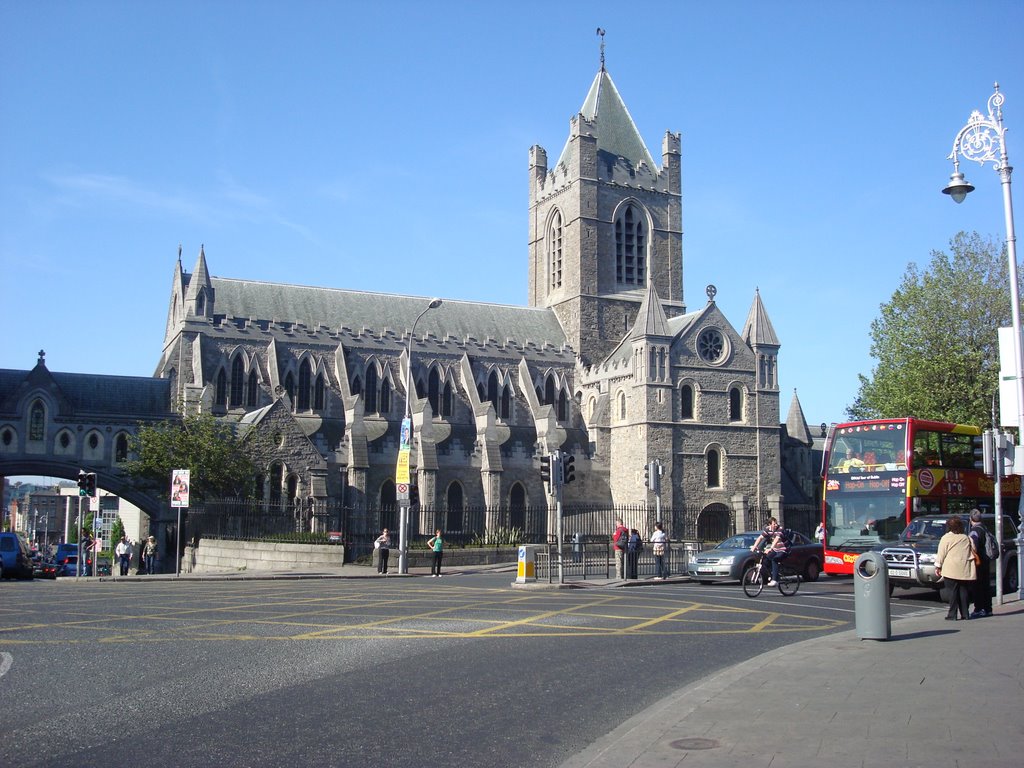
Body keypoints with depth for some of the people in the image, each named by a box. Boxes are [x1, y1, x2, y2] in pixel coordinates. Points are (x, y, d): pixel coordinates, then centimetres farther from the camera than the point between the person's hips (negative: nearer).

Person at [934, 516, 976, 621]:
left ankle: (952, 615, -3)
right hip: (965, 570, 4)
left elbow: (941, 554, -4)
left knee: (953, 591, -3)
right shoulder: (966, 538, 10)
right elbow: (974, 550, 14)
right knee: (964, 591, 9)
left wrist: (938, 567, 2)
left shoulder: (946, 538, -3)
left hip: (951, 570, -4)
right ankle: (965, 614, 11)